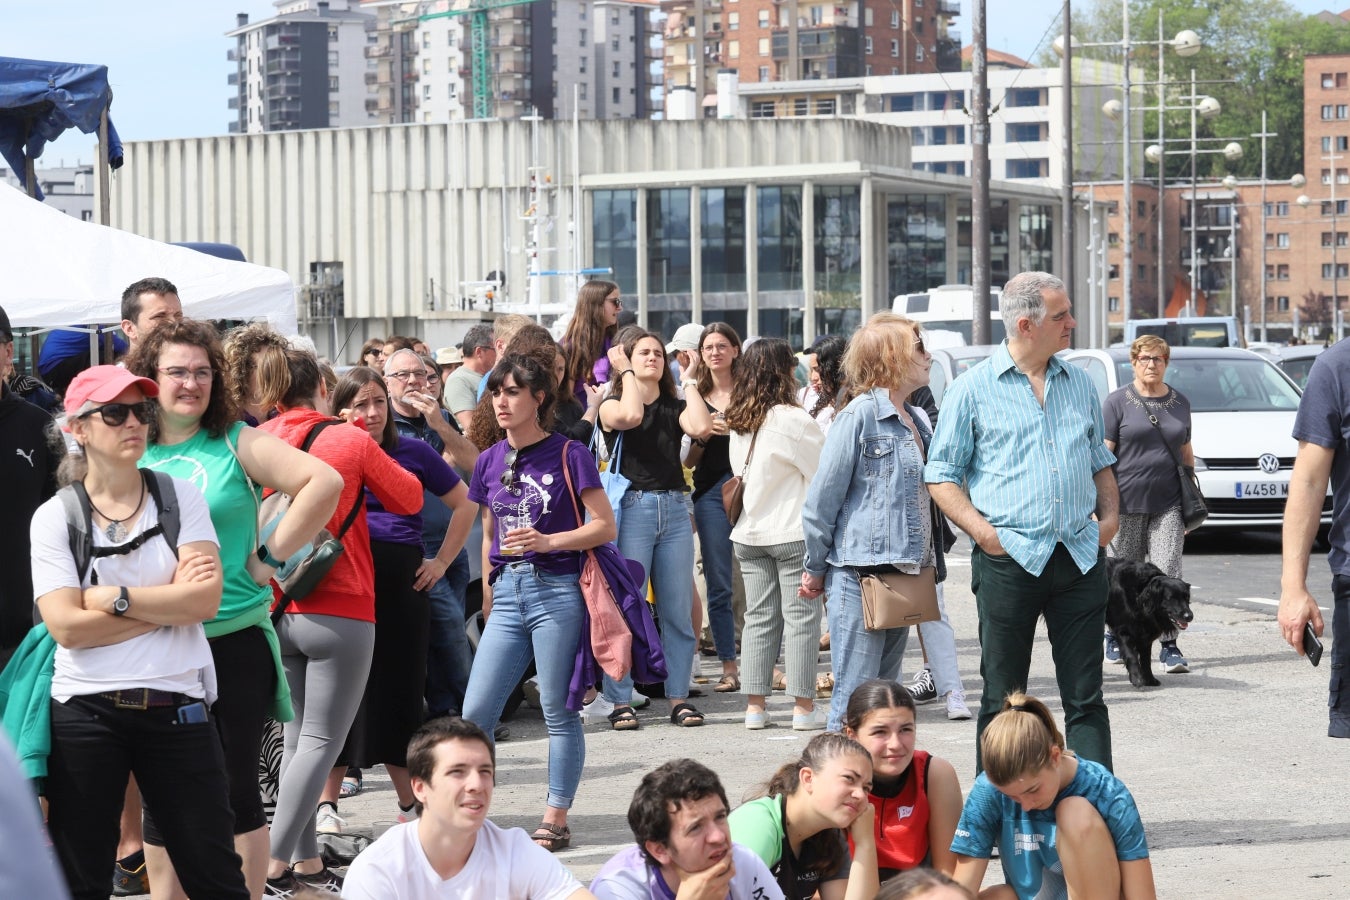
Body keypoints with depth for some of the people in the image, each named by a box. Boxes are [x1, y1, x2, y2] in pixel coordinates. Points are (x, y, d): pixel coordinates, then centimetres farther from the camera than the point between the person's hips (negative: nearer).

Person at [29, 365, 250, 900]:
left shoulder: (181, 499, 4)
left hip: (177, 709, 1)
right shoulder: (54, 517, 1)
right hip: (85, 713, -1)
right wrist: (168, 602, -8)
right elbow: (67, 627, -11)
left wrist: (116, 598, -12)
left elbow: (205, 600, -8)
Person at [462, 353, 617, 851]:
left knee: (559, 712, 1)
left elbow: (605, 526, -6)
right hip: (508, 592, 5)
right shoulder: (490, 461, 10)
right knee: (475, 712, 1)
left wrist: (548, 541, -18)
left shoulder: (569, 454, -5)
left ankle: (556, 817, 9)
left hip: (557, 590, -5)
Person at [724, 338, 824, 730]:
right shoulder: (791, 420, -15)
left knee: (758, 617, 10)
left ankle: (755, 706, 9)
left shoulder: (737, 422, 6)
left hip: (750, 534, 6)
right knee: (800, 616, -1)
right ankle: (803, 706, -1)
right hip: (792, 532, -6)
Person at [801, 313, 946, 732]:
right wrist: (815, 570, -3)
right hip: (859, 575, -8)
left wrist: (929, 565, 15)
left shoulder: (917, 420, 14)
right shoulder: (860, 415, -9)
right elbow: (821, 500, -7)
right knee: (855, 697, -8)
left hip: (903, 572, 8)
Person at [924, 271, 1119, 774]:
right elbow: (941, 475, 1)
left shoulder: (1079, 384, 14)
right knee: (1003, 700, 4)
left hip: (1081, 558, 4)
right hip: (1009, 559, -3)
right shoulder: (973, 389, 0)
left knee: (1086, 698, 4)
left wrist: (1110, 516, 7)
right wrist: (982, 530, -11)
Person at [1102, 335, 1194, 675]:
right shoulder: (1118, 401, 1)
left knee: (1168, 575, -8)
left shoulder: (1179, 402, 12)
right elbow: (1104, 453, -3)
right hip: (1128, 504, -2)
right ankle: (1115, 637, 23)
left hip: (1168, 505, 2)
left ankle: (1169, 647, -10)